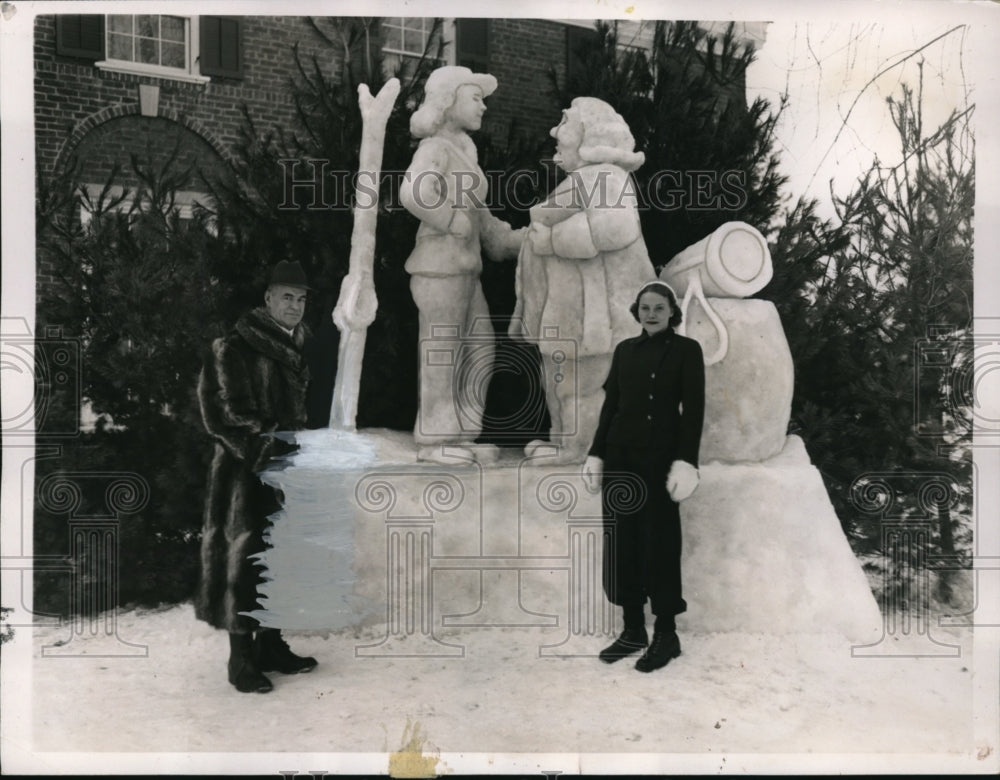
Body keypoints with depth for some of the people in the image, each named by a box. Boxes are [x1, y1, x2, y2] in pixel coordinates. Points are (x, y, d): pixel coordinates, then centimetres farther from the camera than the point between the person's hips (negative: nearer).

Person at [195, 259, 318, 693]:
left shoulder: (298, 349, 12)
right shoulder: (234, 350, -12)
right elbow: (225, 419, -16)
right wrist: (264, 451, -18)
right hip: (245, 475, -7)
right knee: (244, 557, -1)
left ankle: (271, 646, 27)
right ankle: (241, 659, 12)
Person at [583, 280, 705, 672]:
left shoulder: (686, 349, -1)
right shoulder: (625, 349, 12)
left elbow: (693, 409, -7)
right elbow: (610, 404, 12)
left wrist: (686, 461, -15)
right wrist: (596, 454, 7)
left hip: (659, 457, -5)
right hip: (620, 456, 5)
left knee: (659, 543, 1)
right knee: (623, 542, 8)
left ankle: (666, 635, 14)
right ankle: (633, 629, 20)